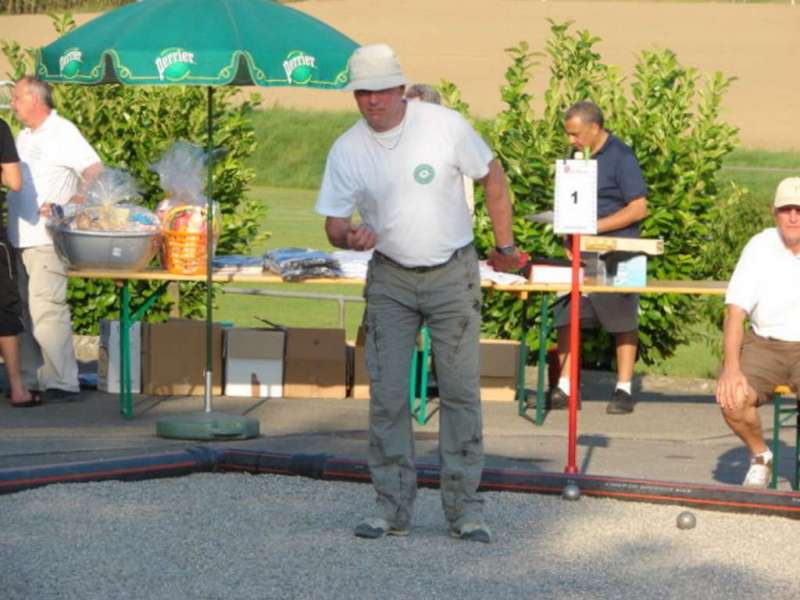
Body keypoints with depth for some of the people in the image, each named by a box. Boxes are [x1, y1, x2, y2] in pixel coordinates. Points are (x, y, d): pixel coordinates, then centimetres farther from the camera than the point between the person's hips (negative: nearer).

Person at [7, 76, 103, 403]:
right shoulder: (23, 137, 19)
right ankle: (31, 378, 15)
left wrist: (67, 207, -19)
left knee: (46, 309, -12)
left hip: (47, 239, -9)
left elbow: (96, 174, -13)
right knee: (25, 311, 9)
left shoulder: (63, 133, -6)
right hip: (20, 238, 9)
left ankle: (63, 382, -9)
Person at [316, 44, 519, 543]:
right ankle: (394, 508, 6)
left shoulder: (446, 126, -11)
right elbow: (334, 222, 0)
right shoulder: (347, 150, -5)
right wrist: (350, 237, -24)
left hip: (453, 273, -2)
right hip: (390, 278, 2)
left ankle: (465, 509, 5)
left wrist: (505, 246, 4)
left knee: (461, 391, -1)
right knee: (387, 395, -2)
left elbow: (493, 178, 1)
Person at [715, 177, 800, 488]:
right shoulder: (760, 248, -2)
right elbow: (735, 312, -5)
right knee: (732, 400, -26)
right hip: (764, 344, 2)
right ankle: (759, 456, 6)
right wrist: (731, 367, -18)